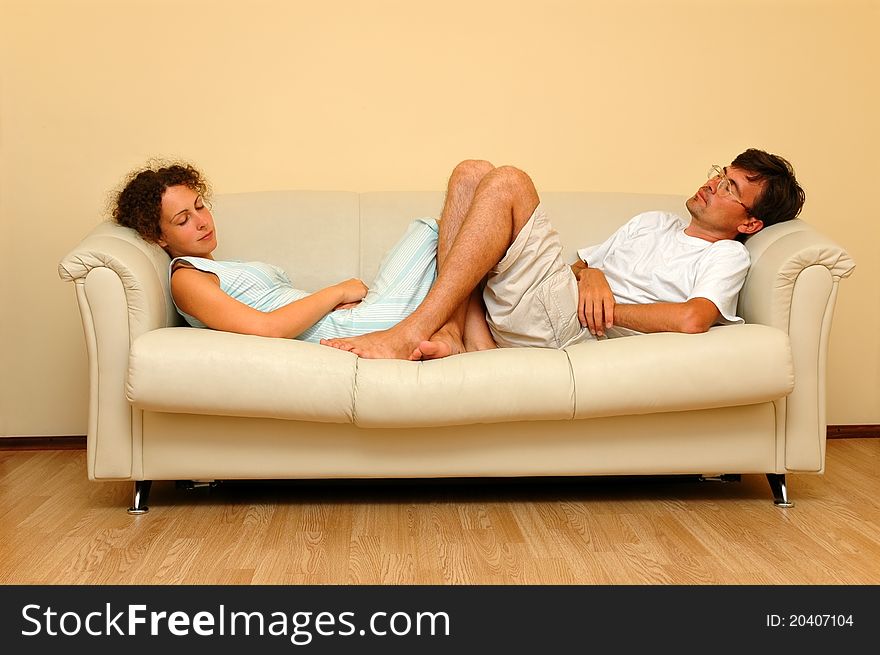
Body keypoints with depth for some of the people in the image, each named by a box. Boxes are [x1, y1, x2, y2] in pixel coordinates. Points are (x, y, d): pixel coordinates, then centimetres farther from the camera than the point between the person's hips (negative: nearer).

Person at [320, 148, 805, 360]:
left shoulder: (728, 257, 6)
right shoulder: (653, 222, 31)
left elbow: (692, 319, -16)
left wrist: (610, 307, -7)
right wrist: (589, 273, 1)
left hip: (576, 327, -8)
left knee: (507, 183, -21)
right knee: (472, 174, 1)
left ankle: (411, 334, -27)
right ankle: (451, 332, -16)